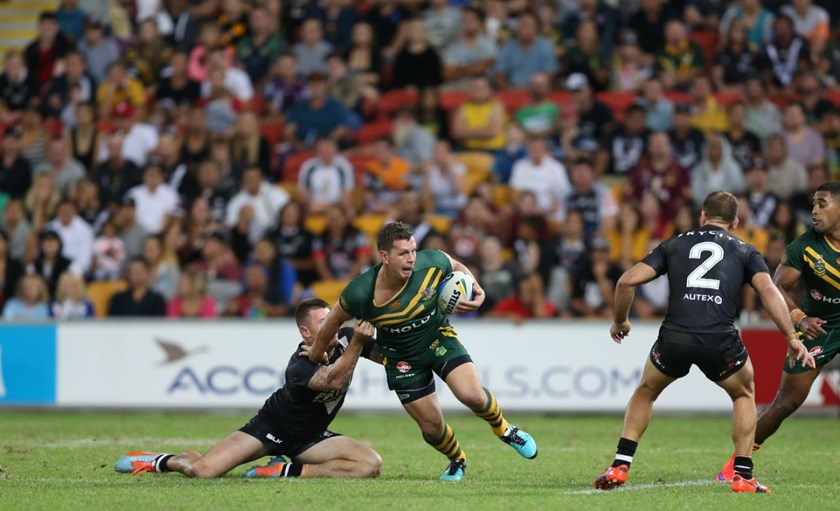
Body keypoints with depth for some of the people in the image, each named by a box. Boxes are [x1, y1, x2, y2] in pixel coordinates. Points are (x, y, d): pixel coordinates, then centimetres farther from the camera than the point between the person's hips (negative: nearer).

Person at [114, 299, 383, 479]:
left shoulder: (344, 340, -11)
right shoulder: (299, 368, -31)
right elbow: (334, 380, -50)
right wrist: (357, 343, -60)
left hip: (309, 437, 6)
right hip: (272, 428, -6)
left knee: (370, 465, -20)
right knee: (202, 470, -22)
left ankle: (290, 471, -8)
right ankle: (160, 462, 16)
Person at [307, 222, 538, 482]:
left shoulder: (432, 263, -25)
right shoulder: (360, 294, -28)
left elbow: (457, 267, 0)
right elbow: (335, 319, -7)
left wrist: (476, 291, -18)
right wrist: (316, 355, 5)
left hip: (438, 337, 0)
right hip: (401, 357, 0)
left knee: (471, 394, -23)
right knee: (431, 426, 1)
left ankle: (505, 430, 10)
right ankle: (457, 461, 36)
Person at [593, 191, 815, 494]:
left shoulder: (674, 245, 21)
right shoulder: (744, 252, 18)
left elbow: (627, 281, 12)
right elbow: (768, 291, 0)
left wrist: (620, 322, 27)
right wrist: (791, 338, -1)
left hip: (674, 338, 1)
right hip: (721, 341, -1)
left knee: (646, 392, 30)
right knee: (744, 395, 29)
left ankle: (620, 467, 18)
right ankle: (743, 477, 18)